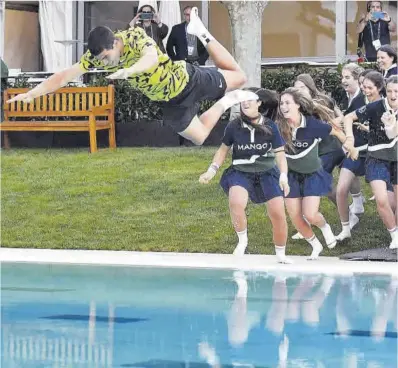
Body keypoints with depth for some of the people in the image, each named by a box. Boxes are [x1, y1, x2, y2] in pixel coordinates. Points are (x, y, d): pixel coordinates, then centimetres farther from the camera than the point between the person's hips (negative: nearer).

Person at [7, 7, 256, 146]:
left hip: (187, 79, -4)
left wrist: (128, 71, -75)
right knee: (200, 137, 8)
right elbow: (65, 76, -20)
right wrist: (32, 93, -30)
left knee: (239, 78, 14)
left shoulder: (135, 38, -34)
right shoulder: (98, 55, -19)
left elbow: (152, 57, -56)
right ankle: (225, 105, 24)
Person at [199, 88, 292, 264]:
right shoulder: (234, 126, -9)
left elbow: (280, 154, -6)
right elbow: (224, 149, 6)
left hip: (267, 173, 1)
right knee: (236, 203, -32)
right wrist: (212, 170, -3)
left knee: (278, 214, -7)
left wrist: (283, 176, -19)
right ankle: (242, 240, -6)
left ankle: (281, 255, 17)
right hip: (241, 172, 0)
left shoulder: (270, 127, -10)